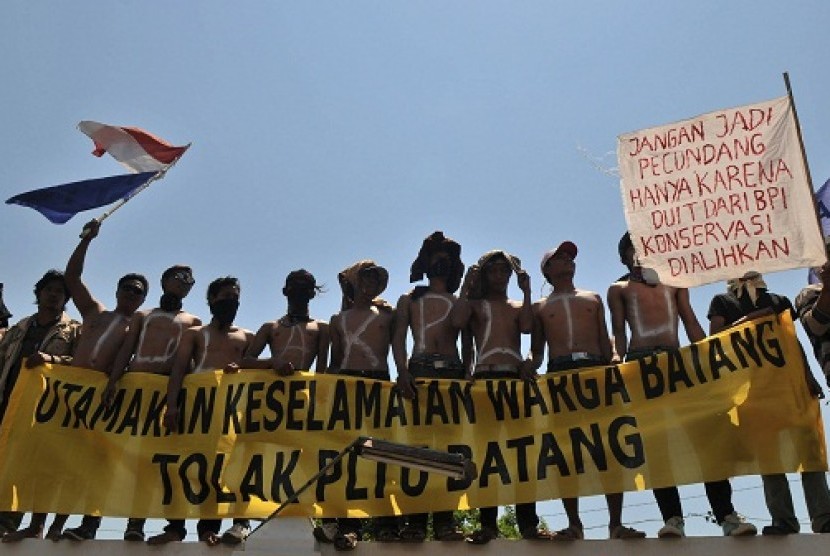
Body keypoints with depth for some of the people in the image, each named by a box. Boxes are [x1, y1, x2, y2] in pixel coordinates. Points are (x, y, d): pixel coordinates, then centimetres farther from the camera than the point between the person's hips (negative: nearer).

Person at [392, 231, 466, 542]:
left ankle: (444, 520, -4)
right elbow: (398, 339, 6)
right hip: (419, 371, -1)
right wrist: (402, 372, -10)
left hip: (452, 372, 2)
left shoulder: (460, 303, 22)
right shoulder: (409, 300, 19)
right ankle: (415, 520, -9)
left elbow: (468, 339, 13)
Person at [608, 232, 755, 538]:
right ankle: (672, 518, -8)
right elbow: (618, 333, 8)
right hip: (639, 363, -1)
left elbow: (691, 323, 17)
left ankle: (727, 515, -8)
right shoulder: (618, 289, 17)